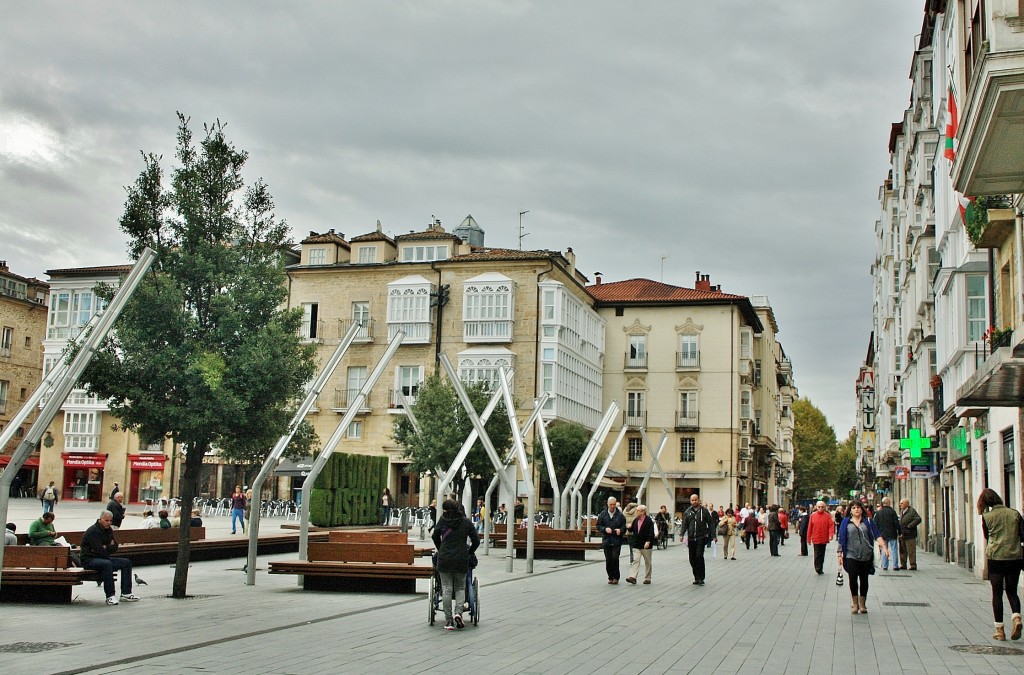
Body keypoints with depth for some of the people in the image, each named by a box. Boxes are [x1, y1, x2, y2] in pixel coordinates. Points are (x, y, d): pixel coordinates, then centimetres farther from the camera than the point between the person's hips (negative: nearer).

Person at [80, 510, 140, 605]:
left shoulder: (109, 530, 12)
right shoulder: (93, 531, -16)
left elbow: (114, 548, 7)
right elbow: (100, 551, -23)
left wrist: (106, 547, -13)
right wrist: (109, 548, -5)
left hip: (104, 558, 9)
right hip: (89, 560, -9)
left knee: (126, 562, -1)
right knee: (107, 564, -38)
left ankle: (126, 593, -3)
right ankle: (110, 596, -32)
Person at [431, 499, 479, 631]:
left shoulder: (443, 521, -1)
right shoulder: (466, 522, 2)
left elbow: (435, 537, 10)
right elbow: (476, 541, 2)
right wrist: (469, 553, 19)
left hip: (444, 559, -1)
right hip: (462, 560, 1)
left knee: (446, 589, 3)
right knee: (460, 587, 15)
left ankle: (448, 621, 2)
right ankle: (458, 612, -8)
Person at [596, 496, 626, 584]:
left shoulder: (620, 515, 2)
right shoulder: (603, 514, 6)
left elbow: (624, 527, 4)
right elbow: (598, 526, 7)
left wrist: (620, 530, -17)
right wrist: (605, 529, -12)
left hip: (616, 541, -2)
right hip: (606, 541, 2)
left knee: (615, 558, -12)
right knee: (608, 560, 4)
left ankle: (616, 577, 0)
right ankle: (610, 577, 16)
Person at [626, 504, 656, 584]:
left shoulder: (649, 521, -10)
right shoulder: (635, 520, 8)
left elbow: (651, 533, -14)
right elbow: (632, 530, 17)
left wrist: (648, 542, -23)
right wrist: (629, 527, -5)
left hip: (646, 545, -5)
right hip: (637, 544, 5)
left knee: (647, 562, 7)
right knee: (635, 560, -6)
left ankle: (647, 578, 17)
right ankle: (633, 577, -13)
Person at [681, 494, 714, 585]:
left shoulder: (704, 511, 4)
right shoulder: (687, 512, 10)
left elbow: (710, 524, 6)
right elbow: (684, 524, 8)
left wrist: (713, 536, 2)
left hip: (701, 537, -4)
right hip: (691, 538, 4)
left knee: (699, 556, -15)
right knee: (692, 559, 4)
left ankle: (701, 578, -9)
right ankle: (696, 578, 15)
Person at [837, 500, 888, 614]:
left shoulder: (868, 521, 7)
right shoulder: (846, 522, 6)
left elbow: (877, 535, 0)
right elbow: (841, 539, 7)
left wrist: (884, 546, -15)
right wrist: (840, 554, 5)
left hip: (866, 556, 1)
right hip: (851, 556, -1)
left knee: (864, 580, 7)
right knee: (853, 579, -6)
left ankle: (862, 604, 19)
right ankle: (855, 604, 9)